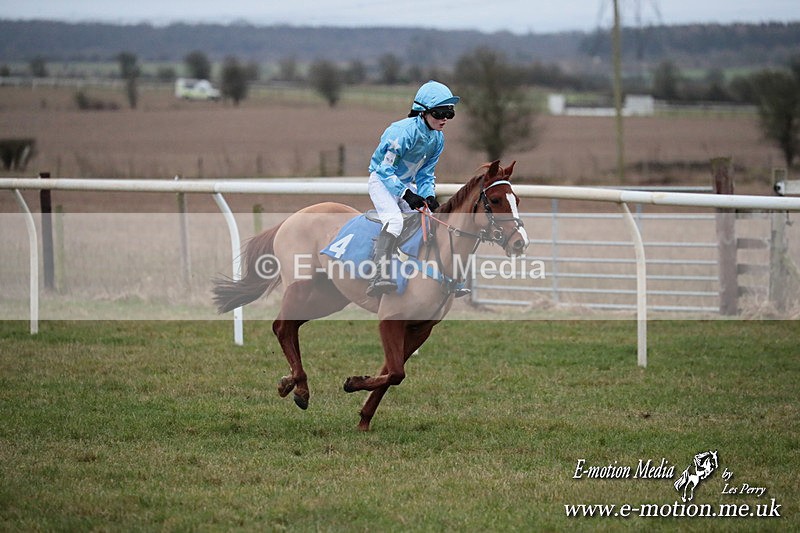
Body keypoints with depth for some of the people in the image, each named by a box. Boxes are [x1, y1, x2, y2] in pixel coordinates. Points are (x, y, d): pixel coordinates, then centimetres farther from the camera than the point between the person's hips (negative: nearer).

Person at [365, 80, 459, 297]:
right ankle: (380, 275, -43)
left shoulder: (438, 138, -1)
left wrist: (429, 196, -13)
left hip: (407, 184, 8)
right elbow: (385, 168, -24)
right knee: (394, 220, -32)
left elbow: (426, 173, 7)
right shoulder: (403, 131, -25)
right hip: (382, 181, -8)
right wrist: (406, 195, -31)